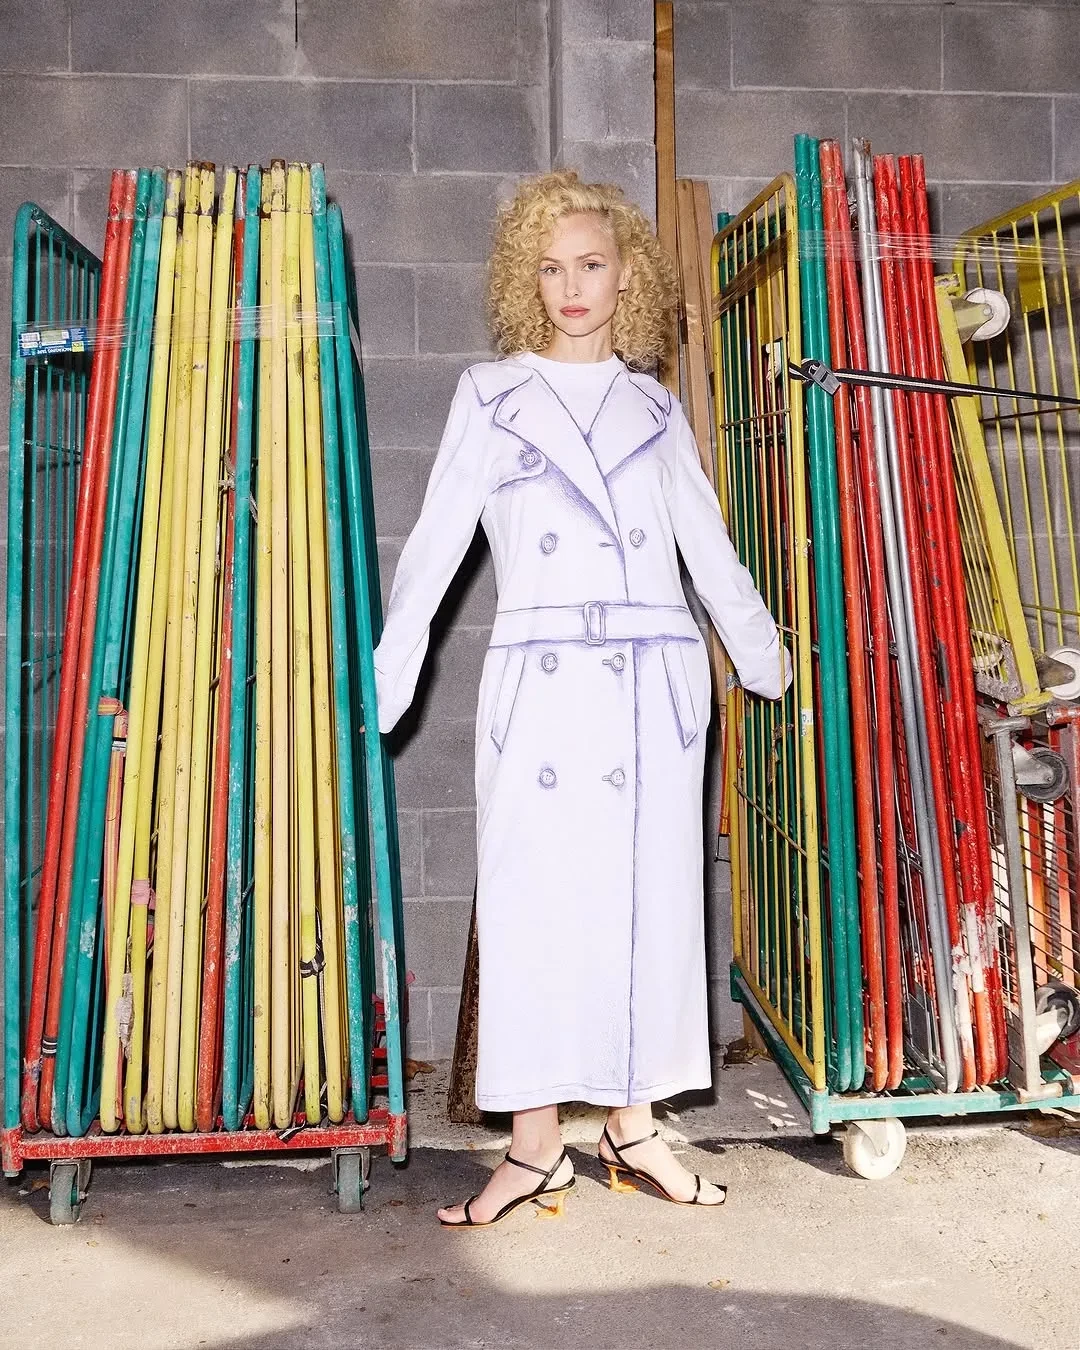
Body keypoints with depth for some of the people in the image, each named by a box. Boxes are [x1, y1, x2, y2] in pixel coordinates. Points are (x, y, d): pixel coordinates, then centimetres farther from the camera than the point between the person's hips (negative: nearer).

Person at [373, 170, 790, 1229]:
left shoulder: (654, 408, 15)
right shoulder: (491, 392, 9)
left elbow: (711, 547, 20)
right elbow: (437, 540, 2)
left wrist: (765, 657, 24)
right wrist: (382, 682, -4)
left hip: (656, 675, 2)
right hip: (540, 674, -2)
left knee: (651, 895, 4)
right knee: (536, 897, -2)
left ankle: (632, 1127, 18)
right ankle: (535, 1146, 10)